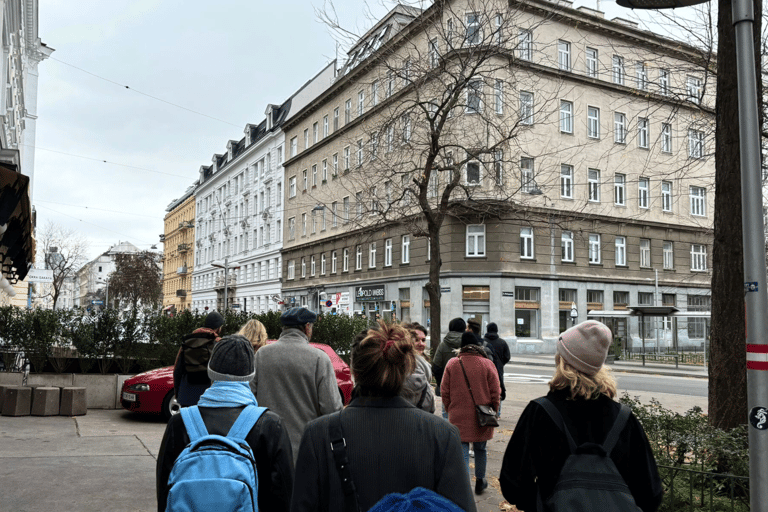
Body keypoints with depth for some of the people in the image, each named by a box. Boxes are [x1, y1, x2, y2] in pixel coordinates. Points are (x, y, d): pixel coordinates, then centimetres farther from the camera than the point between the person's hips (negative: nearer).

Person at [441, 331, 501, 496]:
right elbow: (495, 392, -2)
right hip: (481, 416, 1)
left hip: (458, 417, -1)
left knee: (462, 452, 2)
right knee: (480, 449, 19)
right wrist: (493, 412, 11)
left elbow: (444, 391, 2)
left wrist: (450, 410, 16)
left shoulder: (452, 364, -2)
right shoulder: (487, 364, -4)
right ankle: (480, 481, 34)